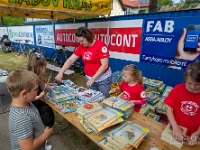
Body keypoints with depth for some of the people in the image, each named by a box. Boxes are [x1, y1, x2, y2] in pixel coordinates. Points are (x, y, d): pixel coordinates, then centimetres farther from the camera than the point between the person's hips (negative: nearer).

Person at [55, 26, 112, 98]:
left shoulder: (100, 45, -16)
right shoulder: (81, 47, 0)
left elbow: (105, 65, -19)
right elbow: (70, 60, 1)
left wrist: (93, 79, -20)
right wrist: (61, 72, -10)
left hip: (103, 79, -4)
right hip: (89, 78, 5)